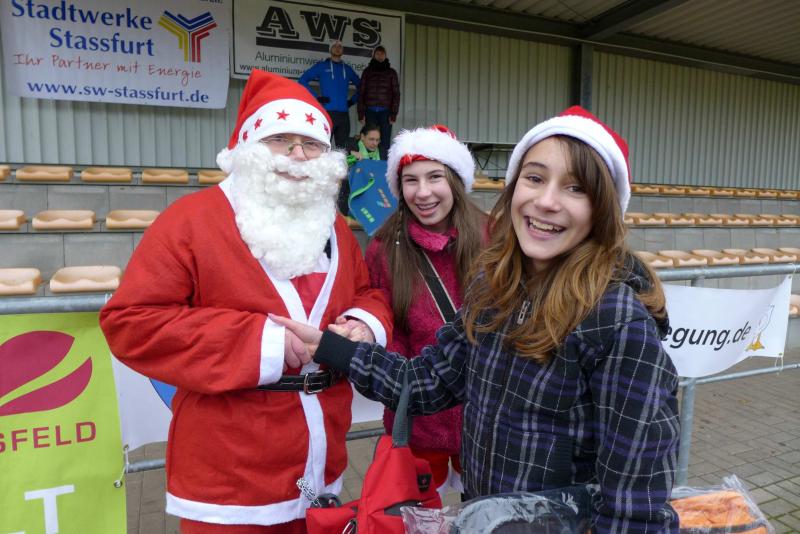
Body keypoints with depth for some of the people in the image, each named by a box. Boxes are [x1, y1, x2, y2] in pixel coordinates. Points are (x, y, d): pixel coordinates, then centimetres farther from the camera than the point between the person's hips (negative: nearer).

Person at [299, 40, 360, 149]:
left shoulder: (347, 69, 16)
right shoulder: (321, 65, 6)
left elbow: (360, 85, 28)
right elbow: (302, 80, 1)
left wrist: (352, 100, 14)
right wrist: (316, 98, -6)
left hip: (344, 114, 4)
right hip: (327, 113, -4)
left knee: (342, 147, 6)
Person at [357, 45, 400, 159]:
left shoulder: (391, 72, 11)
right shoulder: (367, 71, 13)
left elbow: (396, 94, 6)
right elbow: (361, 93, 10)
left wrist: (393, 114, -4)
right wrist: (361, 113, 0)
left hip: (385, 112, -1)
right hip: (370, 112, 1)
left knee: (384, 143, -7)